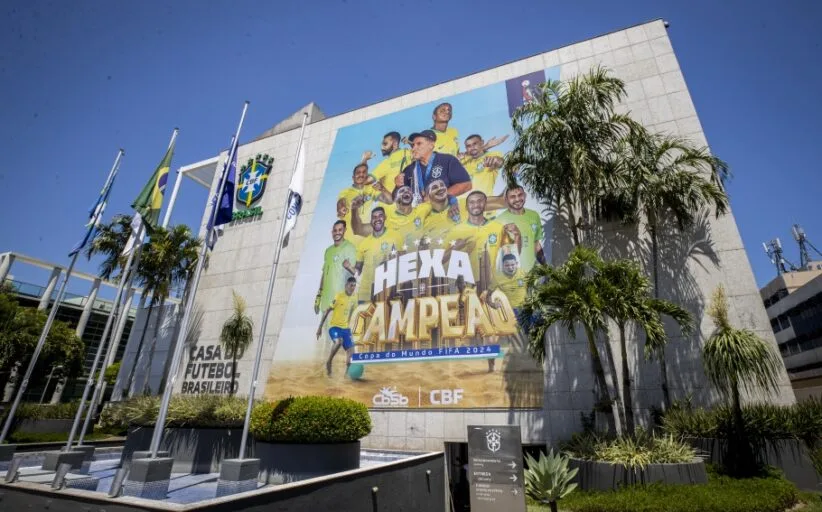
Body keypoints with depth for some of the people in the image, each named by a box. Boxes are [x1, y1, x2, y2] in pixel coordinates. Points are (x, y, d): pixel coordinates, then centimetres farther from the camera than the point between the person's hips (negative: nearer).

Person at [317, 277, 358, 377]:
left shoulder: (354, 299, 5)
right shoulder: (338, 296, -14)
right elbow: (327, 311, -9)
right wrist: (320, 327, -10)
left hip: (346, 328, 6)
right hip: (334, 326, -6)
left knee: (351, 351, -4)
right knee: (339, 342, -34)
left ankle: (347, 372, 10)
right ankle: (328, 362, -11)